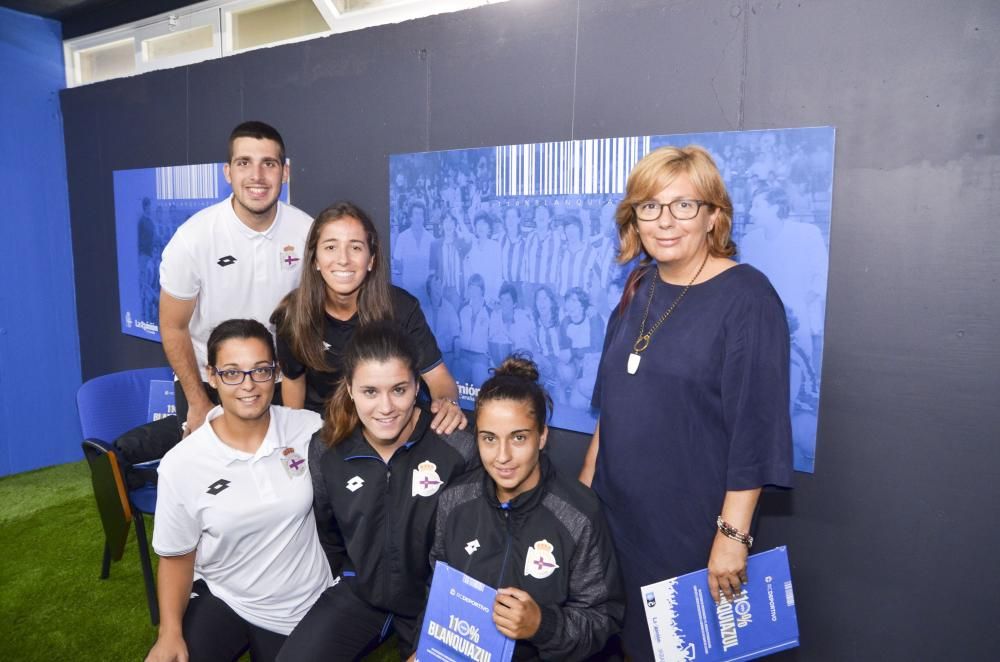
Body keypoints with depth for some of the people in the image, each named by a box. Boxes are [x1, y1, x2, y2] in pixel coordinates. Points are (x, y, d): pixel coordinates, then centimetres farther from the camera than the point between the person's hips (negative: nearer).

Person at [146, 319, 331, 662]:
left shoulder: (310, 430, -15)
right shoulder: (180, 464, -15)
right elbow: (177, 555, -3)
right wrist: (170, 631, -11)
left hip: (303, 607, 1)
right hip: (220, 598, 0)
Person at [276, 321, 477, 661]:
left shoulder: (458, 448, -23)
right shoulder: (328, 449, -11)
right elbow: (326, 534, 7)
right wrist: (342, 580, 10)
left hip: (433, 596, -2)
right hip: (358, 590, 2)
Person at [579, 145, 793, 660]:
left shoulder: (746, 297, -16)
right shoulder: (640, 288, 4)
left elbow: (756, 428, -17)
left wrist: (733, 533, -18)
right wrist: (587, 477, 13)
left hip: (694, 523, -6)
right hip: (619, 510, 6)